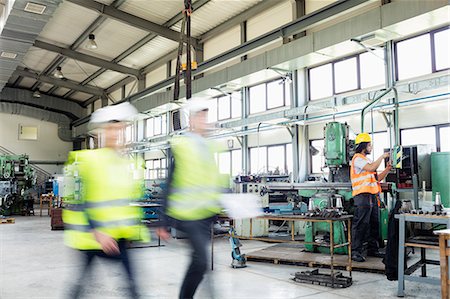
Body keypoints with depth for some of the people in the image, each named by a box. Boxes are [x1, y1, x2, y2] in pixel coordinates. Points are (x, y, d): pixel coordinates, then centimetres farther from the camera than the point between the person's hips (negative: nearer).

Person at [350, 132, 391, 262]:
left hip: (372, 197, 10)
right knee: (360, 225, -9)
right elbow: (371, 168, -22)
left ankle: (373, 249, 22)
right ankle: (356, 252, -6)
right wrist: (382, 157, -9)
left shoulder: (366, 160, 23)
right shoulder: (358, 158, -6)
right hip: (362, 197, -10)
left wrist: (387, 169, 9)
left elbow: (377, 178, 22)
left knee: (374, 224, 13)